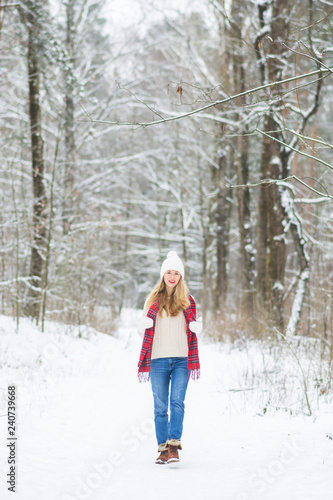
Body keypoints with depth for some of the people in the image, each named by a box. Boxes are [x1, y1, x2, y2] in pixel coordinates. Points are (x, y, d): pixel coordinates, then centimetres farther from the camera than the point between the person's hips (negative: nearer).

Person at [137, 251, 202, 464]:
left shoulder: (187, 301, 11)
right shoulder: (153, 300, 12)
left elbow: (193, 331, 17)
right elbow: (144, 329, 15)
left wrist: (196, 326, -6)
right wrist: (144, 325, -7)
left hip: (181, 360, -1)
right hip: (159, 360, 1)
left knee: (177, 401, -16)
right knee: (160, 406, 1)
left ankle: (174, 444, -18)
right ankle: (163, 448, 7)